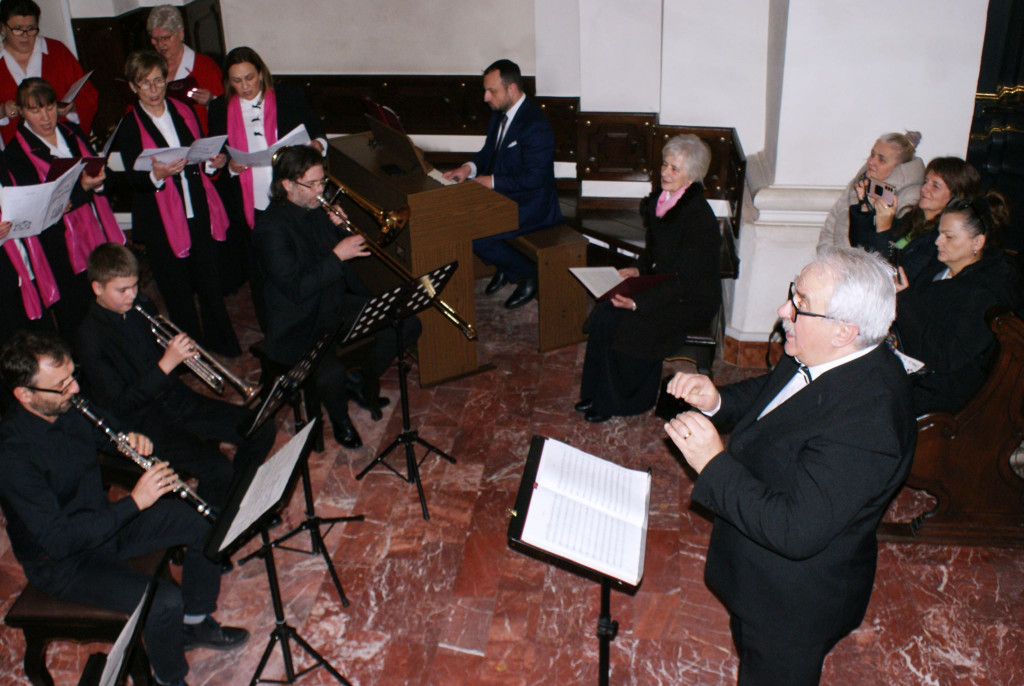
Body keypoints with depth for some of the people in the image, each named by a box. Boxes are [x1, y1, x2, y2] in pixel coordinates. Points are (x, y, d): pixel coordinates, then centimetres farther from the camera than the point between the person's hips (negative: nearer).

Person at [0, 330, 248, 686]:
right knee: (163, 599, -27)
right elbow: (58, 539, -33)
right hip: (60, 563, -8)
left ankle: (195, 622, 17)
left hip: (105, 519, 8)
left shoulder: (70, 408, -8)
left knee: (204, 520, -2)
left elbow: (105, 438, 14)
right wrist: (134, 501, -36)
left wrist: (133, 440, -10)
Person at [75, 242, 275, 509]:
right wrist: (166, 365, -27)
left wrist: (183, 351, -9)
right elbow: (118, 405, -20)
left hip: (176, 397, 7)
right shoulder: (90, 339, -17)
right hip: (143, 422, -7)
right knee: (218, 470, -27)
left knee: (262, 429, -5)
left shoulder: (140, 306, 5)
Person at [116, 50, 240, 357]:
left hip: (199, 213, 4)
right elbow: (134, 180, -10)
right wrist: (156, 175, -31)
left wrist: (216, 160, -5)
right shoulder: (129, 126, -5)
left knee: (210, 282, 11)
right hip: (162, 222, -3)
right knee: (178, 292, 5)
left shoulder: (183, 111, 9)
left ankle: (223, 344, 29)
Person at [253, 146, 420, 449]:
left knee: (407, 325, -3)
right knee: (331, 373, -35)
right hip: (300, 325, -8)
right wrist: (338, 255, -27)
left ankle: (361, 380, 19)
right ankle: (339, 417, 1)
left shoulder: (318, 208, 5)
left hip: (336, 304, 8)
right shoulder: (270, 227, -19)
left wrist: (339, 227, -5)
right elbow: (296, 289, -26)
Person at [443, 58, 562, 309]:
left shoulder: (535, 125, -23)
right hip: (502, 194, 10)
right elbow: (489, 152, 16)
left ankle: (528, 275, 1)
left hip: (531, 204, -9)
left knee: (474, 235, -22)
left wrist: (493, 181, -24)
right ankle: (502, 267, 14)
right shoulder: (500, 115, 6)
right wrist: (470, 167, -5)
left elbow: (535, 178, -25)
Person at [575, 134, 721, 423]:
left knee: (633, 327, -24)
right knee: (603, 317, -12)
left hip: (692, 299, -7)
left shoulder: (699, 217, -24)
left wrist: (639, 301, -31)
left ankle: (622, 400, 0)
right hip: (660, 281, 8)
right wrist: (638, 268, -2)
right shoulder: (659, 197, 1)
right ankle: (596, 393, 3)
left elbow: (684, 281, -24)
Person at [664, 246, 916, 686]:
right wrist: (716, 401, -12)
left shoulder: (863, 423, -39)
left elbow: (796, 531, -38)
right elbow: (768, 393, 8)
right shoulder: (832, 360, -11)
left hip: (793, 607, -8)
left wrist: (714, 464, -34)